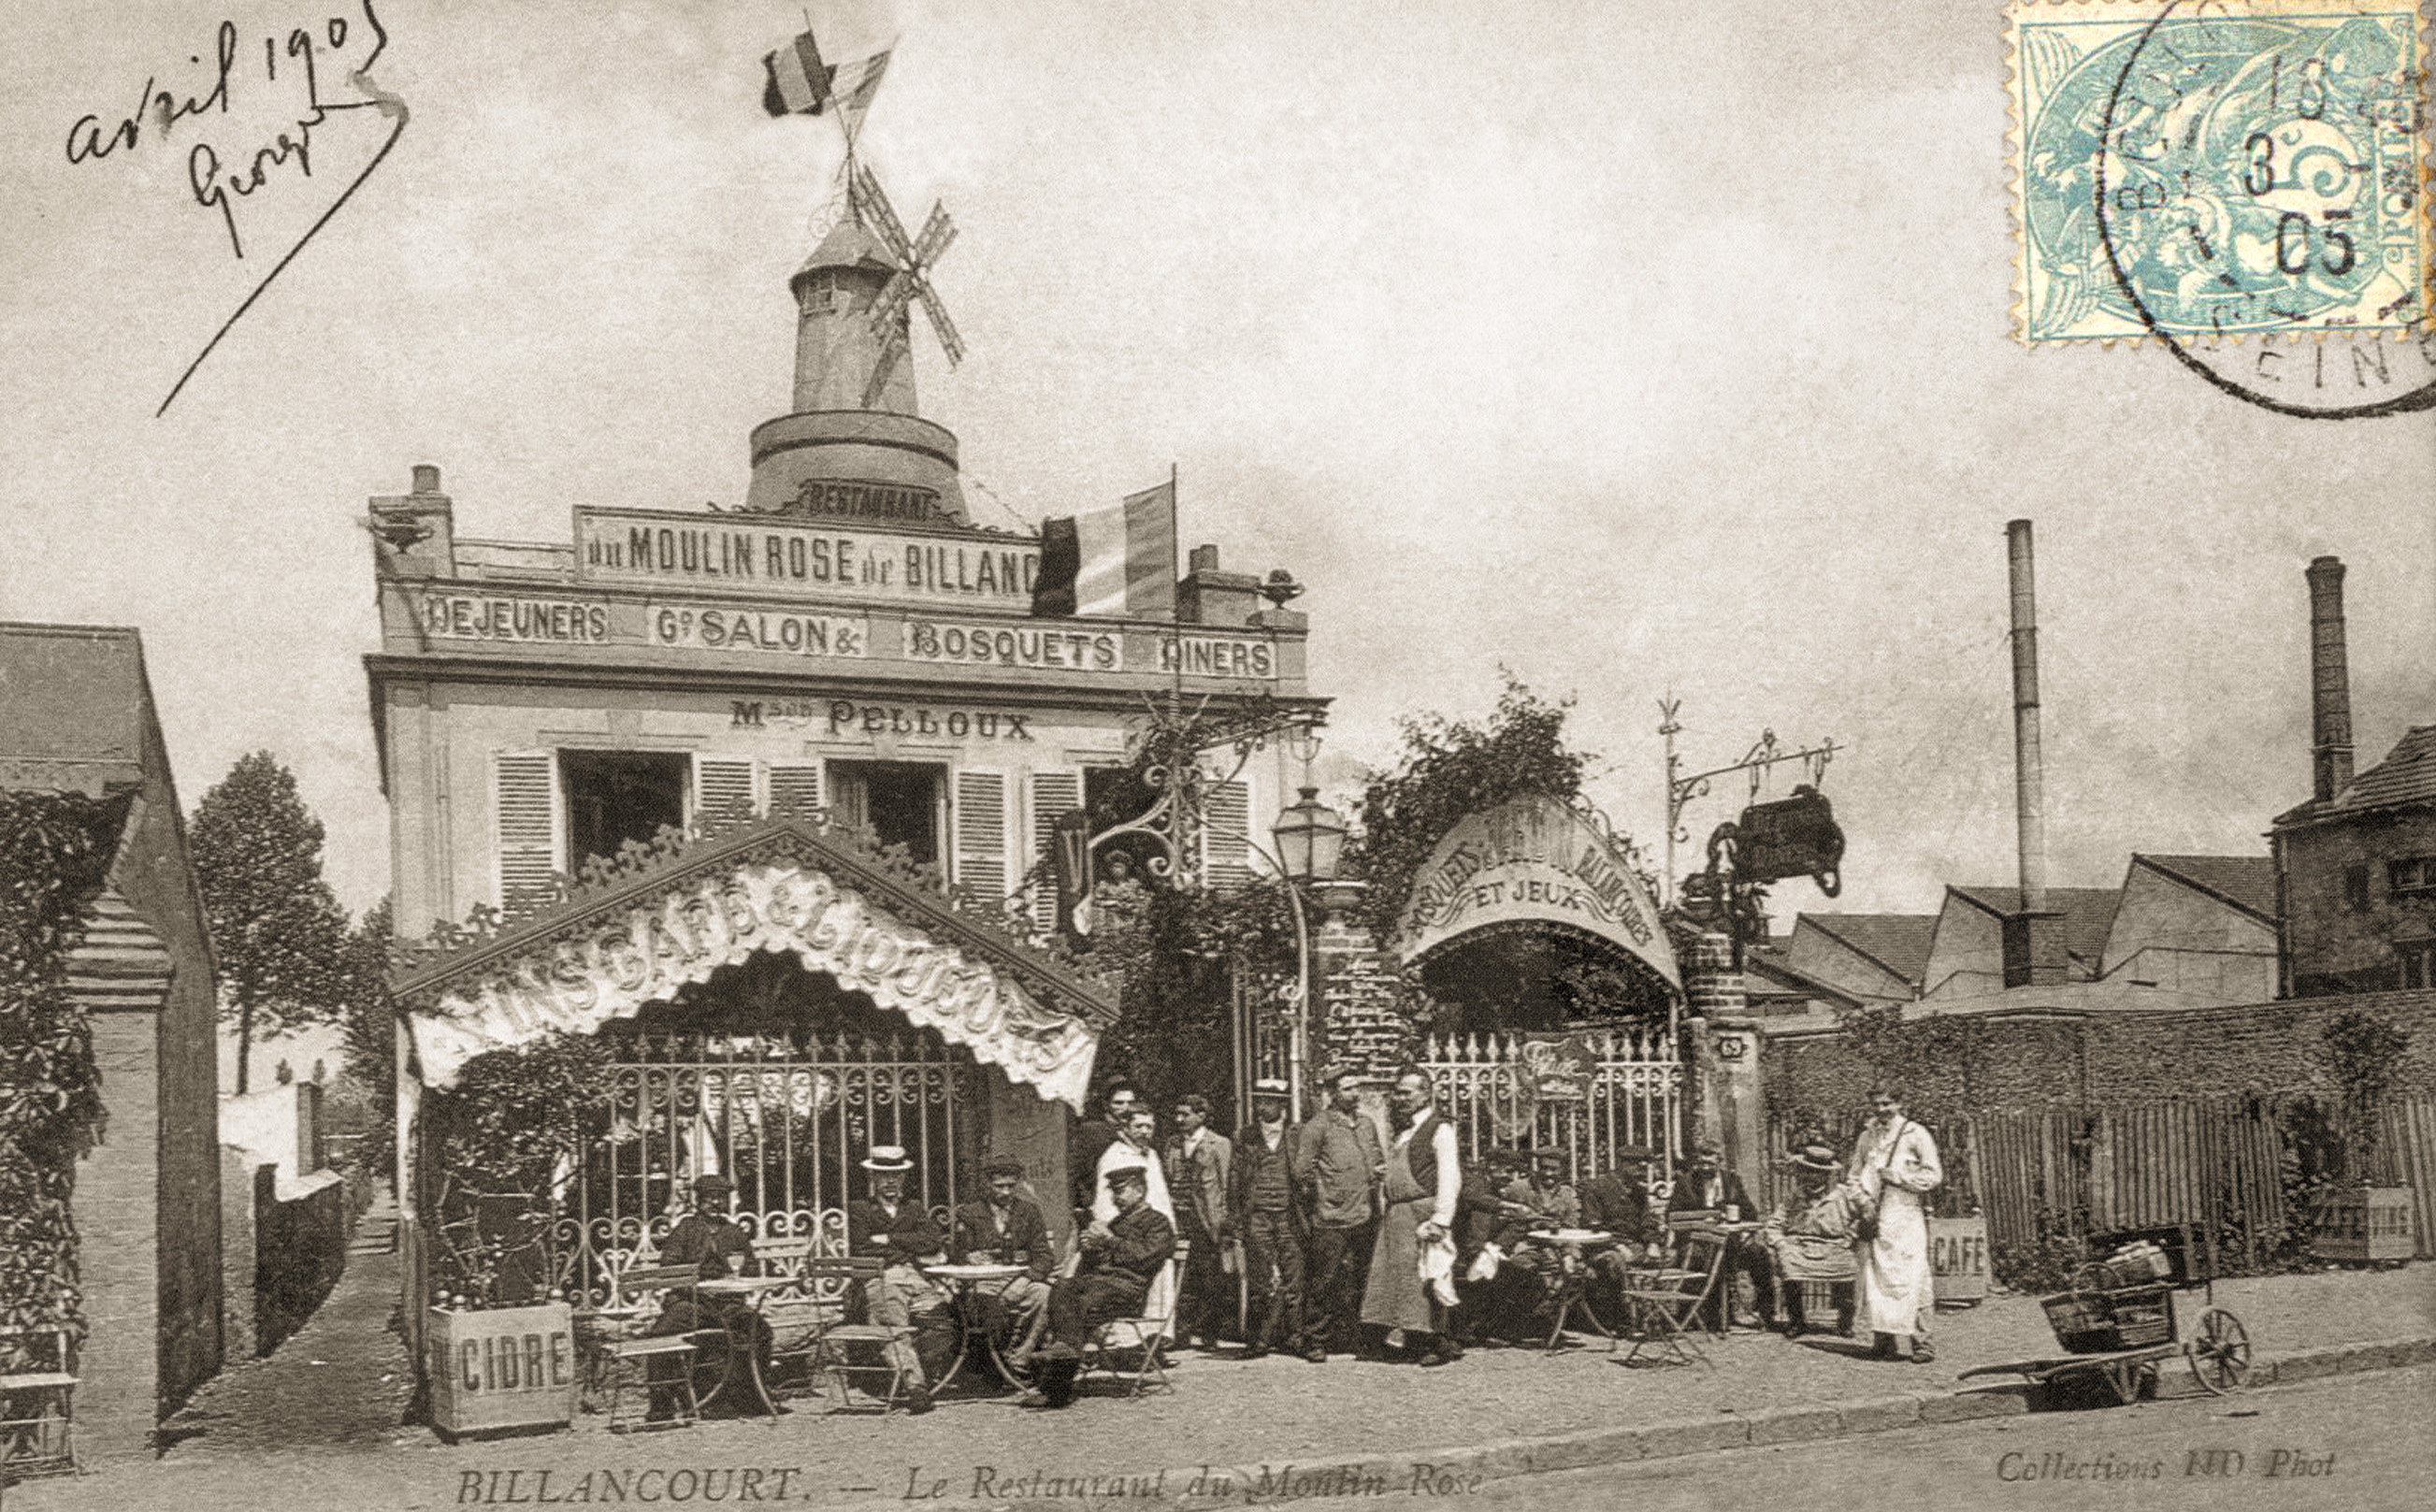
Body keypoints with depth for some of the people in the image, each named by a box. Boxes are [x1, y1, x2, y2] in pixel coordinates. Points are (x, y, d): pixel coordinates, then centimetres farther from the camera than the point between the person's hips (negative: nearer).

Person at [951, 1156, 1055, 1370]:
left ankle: (1017, 1361, -29)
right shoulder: (969, 1214, 13)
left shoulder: (1030, 1211, 17)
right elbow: (962, 1256, 9)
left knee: (1042, 1293, -33)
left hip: (1021, 1279, 2)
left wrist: (1030, 1277, -10)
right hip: (985, 1282, -2)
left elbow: (1042, 1253, 9)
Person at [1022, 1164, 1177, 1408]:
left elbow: (1144, 1258, -7)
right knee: (1061, 1290, -26)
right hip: (1094, 1280, 7)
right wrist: (1090, 1247, 8)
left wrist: (1110, 1240, -4)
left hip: (1129, 1288, -7)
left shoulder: (1158, 1222, 12)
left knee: (1088, 1303, -35)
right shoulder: (1116, 1223, 34)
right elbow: (1086, 1268, 30)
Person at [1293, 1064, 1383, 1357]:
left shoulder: (1367, 1124, 15)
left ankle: (1350, 1339, 17)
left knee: (1355, 1285, 9)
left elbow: (1378, 1159, 28)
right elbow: (1300, 1171, -6)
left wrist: (1381, 1170, 8)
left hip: (1364, 1219, 6)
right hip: (1331, 1221, -6)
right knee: (1324, 1285, -3)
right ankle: (1315, 1341, 6)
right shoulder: (1318, 1127, -5)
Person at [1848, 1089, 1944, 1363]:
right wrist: (1861, 1200, 5)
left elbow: (1934, 1176, -3)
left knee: (1911, 1281, -8)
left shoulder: (1915, 1135, 0)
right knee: (1876, 1280, 1)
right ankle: (1884, 1340, 7)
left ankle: (1922, 1342, -3)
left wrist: (1897, 1176, -10)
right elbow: (1856, 1176, 23)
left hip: (1906, 1217, -4)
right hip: (1874, 1218, 4)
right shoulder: (1867, 1137, 14)